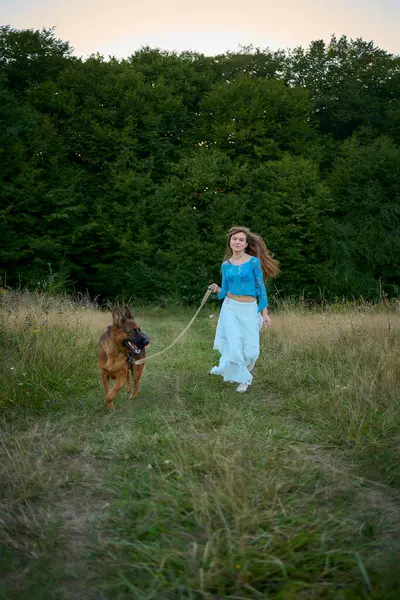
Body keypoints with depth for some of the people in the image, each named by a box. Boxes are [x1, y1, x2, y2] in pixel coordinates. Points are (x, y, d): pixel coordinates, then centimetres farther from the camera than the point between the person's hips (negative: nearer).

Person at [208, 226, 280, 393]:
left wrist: (265, 313, -4)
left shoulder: (254, 262, -6)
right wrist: (217, 290, -12)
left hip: (250, 309, -2)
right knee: (234, 348, -4)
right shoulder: (226, 264, 4)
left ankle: (248, 361, 31)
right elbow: (224, 291, 11)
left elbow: (261, 288, -3)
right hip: (230, 308, 2)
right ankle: (243, 379, 20)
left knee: (250, 351, -5)